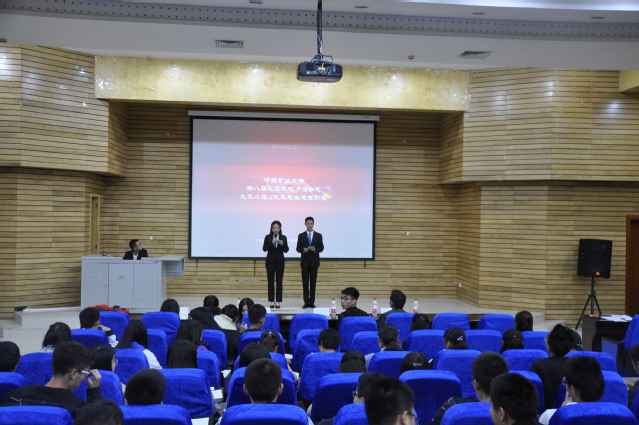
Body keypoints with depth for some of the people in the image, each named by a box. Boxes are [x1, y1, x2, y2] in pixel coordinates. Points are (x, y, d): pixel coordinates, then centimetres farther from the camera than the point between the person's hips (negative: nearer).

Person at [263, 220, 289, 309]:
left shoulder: (283, 237, 3)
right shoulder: (267, 237, 1)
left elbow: (286, 250, -2)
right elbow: (264, 249, -8)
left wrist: (282, 244, -21)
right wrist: (272, 243, -21)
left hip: (280, 261, 0)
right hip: (270, 261, 0)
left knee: (279, 281, 1)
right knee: (270, 281, 2)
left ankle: (278, 301, 5)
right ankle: (271, 301, 7)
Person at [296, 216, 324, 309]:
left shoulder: (318, 235, 4)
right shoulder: (301, 235, 5)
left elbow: (321, 248, 2)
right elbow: (298, 248, 3)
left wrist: (315, 249, -18)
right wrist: (303, 249, -18)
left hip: (314, 261, 0)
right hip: (305, 261, 0)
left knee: (313, 282, 2)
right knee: (305, 282, 1)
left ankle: (312, 302, 6)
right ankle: (306, 302, 4)